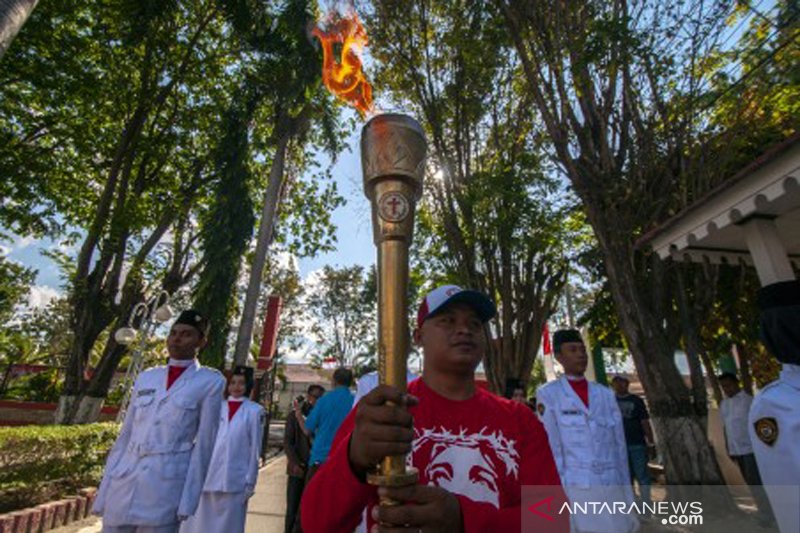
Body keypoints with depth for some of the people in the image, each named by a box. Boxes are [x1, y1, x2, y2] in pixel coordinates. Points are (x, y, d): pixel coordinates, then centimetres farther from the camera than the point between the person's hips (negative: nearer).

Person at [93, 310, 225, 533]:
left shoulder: (210, 382, -5)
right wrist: (104, 491, 10)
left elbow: (204, 443, -6)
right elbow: (125, 435, 12)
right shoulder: (146, 378, 10)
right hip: (123, 484, 4)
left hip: (166, 485, -4)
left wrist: (188, 500, -7)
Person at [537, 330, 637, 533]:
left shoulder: (605, 394, 11)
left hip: (612, 486, 4)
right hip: (575, 488, -4)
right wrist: (559, 494, -7)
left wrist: (626, 490, 8)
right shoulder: (548, 394, -3)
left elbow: (620, 446, 11)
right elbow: (552, 449, -5)